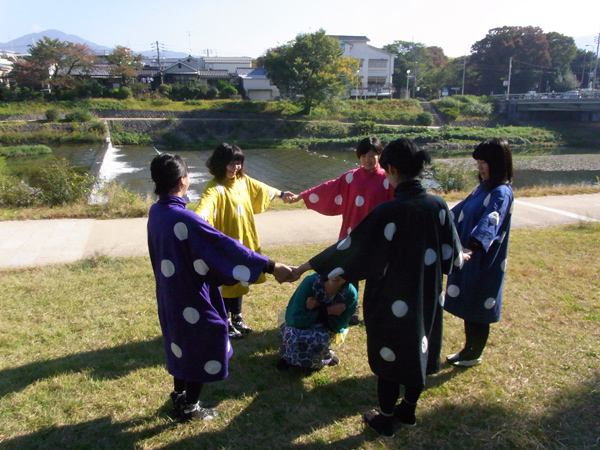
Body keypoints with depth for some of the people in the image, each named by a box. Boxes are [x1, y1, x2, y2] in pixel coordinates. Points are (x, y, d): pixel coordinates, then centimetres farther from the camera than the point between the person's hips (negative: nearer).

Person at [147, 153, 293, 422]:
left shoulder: (156, 212, -2)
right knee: (204, 345, 10)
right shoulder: (184, 219, -29)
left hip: (169, 296, 9)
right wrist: (271, 267, -30)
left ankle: (179, 397, 42)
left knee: (181, 342, 25)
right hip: (192, 298, -8)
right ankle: (190, 407, 26)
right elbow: (225, 246, -32)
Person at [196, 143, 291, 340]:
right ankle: (226, 324, 23)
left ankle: (237, 318, 36)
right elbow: (205, 206, -40)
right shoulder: (215, 188, -21)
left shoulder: (243, 181, 2)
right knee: (226, 283, 5)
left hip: (244, 240, 7)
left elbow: (262, 189, 21)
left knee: (239, 280, 19)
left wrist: (281, 193, 35)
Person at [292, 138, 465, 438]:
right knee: (418, 350, 22)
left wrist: (304, 267, -13)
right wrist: (461, 257, 30)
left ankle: (385, 420, 31)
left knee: (390, 355, 13)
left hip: (392, 302, -5)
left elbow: (350, 246, -21)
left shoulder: (388, 211, -24)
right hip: (426, 299, 6)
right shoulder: (438, 206, -8)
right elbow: (452, 252, 5)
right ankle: (408, 410, 42)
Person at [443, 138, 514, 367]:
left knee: (478, 307, 7)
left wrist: (472, 246, -51)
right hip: (468, 257, 8)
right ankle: (468, 349, 35)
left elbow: (490, 221, -37)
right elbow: (462, 209, 21)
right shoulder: (483, 187, 8)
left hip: (484, 262, -8)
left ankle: (475, 355, 26)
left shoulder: (501, 193, -19)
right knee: (467, 305, 18)